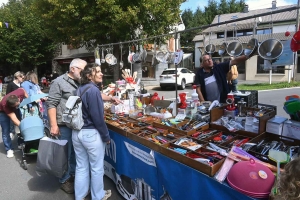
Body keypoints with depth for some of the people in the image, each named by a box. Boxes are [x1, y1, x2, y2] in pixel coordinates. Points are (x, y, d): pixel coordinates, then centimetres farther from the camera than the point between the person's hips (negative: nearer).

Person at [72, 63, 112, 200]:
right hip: (91, 134, -8)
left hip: (77, 132, 8)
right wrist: (106, 136, -10)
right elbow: (98, 117, -20)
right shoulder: (93, 90, -18)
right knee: (97, 168, 12)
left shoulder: (80, 89, 7)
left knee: (81, 167, 20)